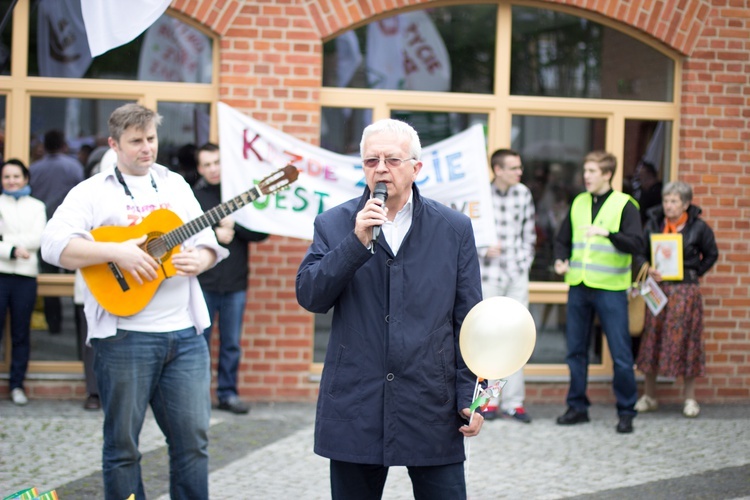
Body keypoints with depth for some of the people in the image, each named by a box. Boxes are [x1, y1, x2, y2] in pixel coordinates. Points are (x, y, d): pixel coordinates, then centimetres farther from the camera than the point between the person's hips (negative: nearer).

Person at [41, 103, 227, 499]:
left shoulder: (176, 185, 16)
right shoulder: (94, 191, 0)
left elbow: (207, 243, 18)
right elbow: (53, 246, -13)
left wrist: (198, 260, -6)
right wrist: (117, 252, -21)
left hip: (185, 333, 4)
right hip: (124, 335, -4)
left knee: (193, 437, 5)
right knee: (122, 443, 3)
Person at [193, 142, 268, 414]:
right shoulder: (192, 196, 2)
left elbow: (261, 232, 2)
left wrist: (234, 226, -12)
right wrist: (214, 235, -16)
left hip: (235, 283, 2)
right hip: (203, 282, -2)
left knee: (231, 344, 8)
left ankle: (228, 393, 18)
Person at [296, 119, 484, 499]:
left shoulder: (455, 229, 5)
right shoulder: (334, 224, 6)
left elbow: (467, 321, 5)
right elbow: (309, 297, -6)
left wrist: (470, 396, -1)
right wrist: (356, 243, -16)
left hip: (432, 407, 0)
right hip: (355, 407, 1)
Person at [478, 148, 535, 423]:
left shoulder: (523, 194, 5)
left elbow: (529, 232, 14)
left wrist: (525, 260, 6)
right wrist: (484, 249, -15)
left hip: (517, 275, 4)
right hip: (488, 273, -4)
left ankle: (513, 401, 9)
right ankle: (489, 399, 11)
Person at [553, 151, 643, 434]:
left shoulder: (625, 205, -3)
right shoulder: (578, 203, 12)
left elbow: (636, 244, -13)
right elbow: (563, 239, 22)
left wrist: (607, 233, -28)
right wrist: (560, 260, 3)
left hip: (610, 289, -5)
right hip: (578, 286, 5)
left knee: (620, 353, -3)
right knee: (576, 350, 9)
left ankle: (626, 412, 6)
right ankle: (577, 407, 19)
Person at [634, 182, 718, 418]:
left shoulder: (698, 228, -3)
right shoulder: (653, 224, 3)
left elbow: (711, 255, 8)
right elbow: (641, 253, 7)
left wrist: (694, 273, -2)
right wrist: (649, 270, -12)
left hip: (686, 291, -2)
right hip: (658, 289, 2)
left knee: (686, 340, 1)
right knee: (653, 338, 5)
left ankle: (690, 398, 11)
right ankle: (649, 396, 15)